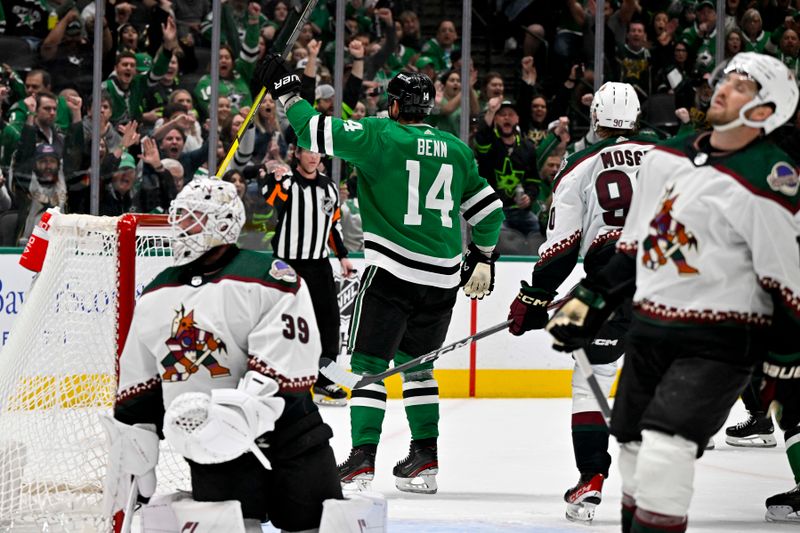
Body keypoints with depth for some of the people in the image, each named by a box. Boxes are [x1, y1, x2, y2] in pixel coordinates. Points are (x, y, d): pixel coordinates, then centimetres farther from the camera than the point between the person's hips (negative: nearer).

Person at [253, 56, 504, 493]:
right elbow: (487, 207, 18)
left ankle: (361, 459, -9)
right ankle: (425, 459, 16)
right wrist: (483, 256, 30)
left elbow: (319, 132, -13)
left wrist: (285, 92, 0)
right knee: (415, 364, 18)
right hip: (442, 277, 6)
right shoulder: (456, 150, 11)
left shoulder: (381, 136, -7)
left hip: (392, 272, -6)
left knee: (369, 364, -1)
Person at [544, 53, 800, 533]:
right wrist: (589, 300, 14)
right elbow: (635, 242, 16)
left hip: (719, 340, -8)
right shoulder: (666, 157, 7)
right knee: (635, 449, 14)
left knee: (665, 452, -19)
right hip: (650, 326, 8)